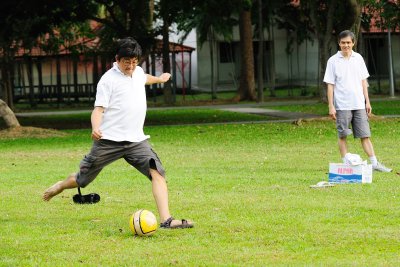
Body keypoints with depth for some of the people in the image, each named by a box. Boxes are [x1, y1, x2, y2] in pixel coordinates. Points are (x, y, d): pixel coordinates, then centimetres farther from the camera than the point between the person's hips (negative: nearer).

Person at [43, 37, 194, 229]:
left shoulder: (138, 72, 14)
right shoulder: (109, 79, -7)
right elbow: (99, 108, -13)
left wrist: (160, 79, 61)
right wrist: (95, 128, -33)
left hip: (136, 140, 5)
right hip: (109, 141, -5)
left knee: (157, 173, -18)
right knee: (82, 180, 7)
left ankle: (166, 220, -26)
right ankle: (61, 186, 41)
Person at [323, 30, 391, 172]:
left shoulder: (358, 58, 8)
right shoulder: (333, 61, -2)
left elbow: (363, 81, 13)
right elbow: (330, 85, -2)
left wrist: (367, 101, 9)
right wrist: (331, 106, -7)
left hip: (359, 104, 3)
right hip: (342, 105, -3)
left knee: (365, 135, 2)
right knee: (342, 136, 2)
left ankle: (374, 163, 3)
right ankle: (346, 164, 8)